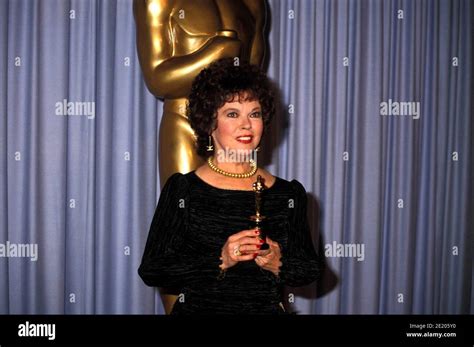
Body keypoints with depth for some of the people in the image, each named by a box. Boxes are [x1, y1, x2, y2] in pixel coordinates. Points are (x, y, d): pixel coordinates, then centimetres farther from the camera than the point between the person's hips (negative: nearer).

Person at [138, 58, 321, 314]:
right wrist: (220, 260, -14)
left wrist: (278, 264, -9)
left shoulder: (289, 194, 4)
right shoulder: (182, 190, -3)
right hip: (199, 308, -2)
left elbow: (311, 269, 10)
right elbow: (150, 271, -6)